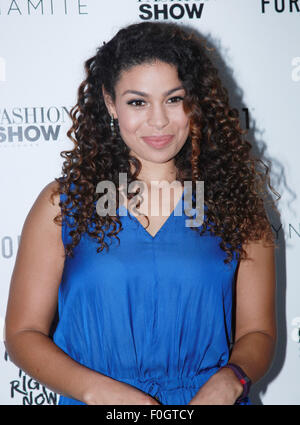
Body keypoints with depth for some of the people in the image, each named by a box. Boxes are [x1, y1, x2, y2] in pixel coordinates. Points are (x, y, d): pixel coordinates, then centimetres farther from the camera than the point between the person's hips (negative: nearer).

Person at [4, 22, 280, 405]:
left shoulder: (235, 202, 3)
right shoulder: (62, 203, 0)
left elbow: (257, 331, 5)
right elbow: (24, 333, 0)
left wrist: (229, 381, -13)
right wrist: (97, 389, -14)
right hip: (93, 400, 0)